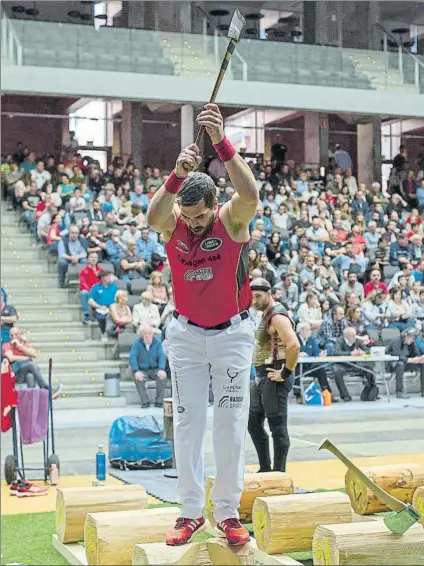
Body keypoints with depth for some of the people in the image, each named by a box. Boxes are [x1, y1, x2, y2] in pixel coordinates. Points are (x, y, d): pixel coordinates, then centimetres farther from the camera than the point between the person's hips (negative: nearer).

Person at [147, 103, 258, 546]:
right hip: (186, 333, 2)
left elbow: (250, 194, -39)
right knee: (187, 421, 4)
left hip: (233, 332, -1)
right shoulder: (173, 222, -12)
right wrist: (177, 174, -52)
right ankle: (191, 512, 12)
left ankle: (228, 512, 12)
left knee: (231, 422, 2)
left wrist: (221, 142, -47)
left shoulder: (233, 219, -16)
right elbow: (153, 216, -36)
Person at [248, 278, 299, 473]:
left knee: (277, 427, -3)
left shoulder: (277, 317, -15)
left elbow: (294, 346, -27)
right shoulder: (265, 316, 15)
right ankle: (265, 469, 22)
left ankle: (279, 473, 4)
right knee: (253, 422, 14)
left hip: (274, 378, -10)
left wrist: (285, 373, -21)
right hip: (260, 377, 10)